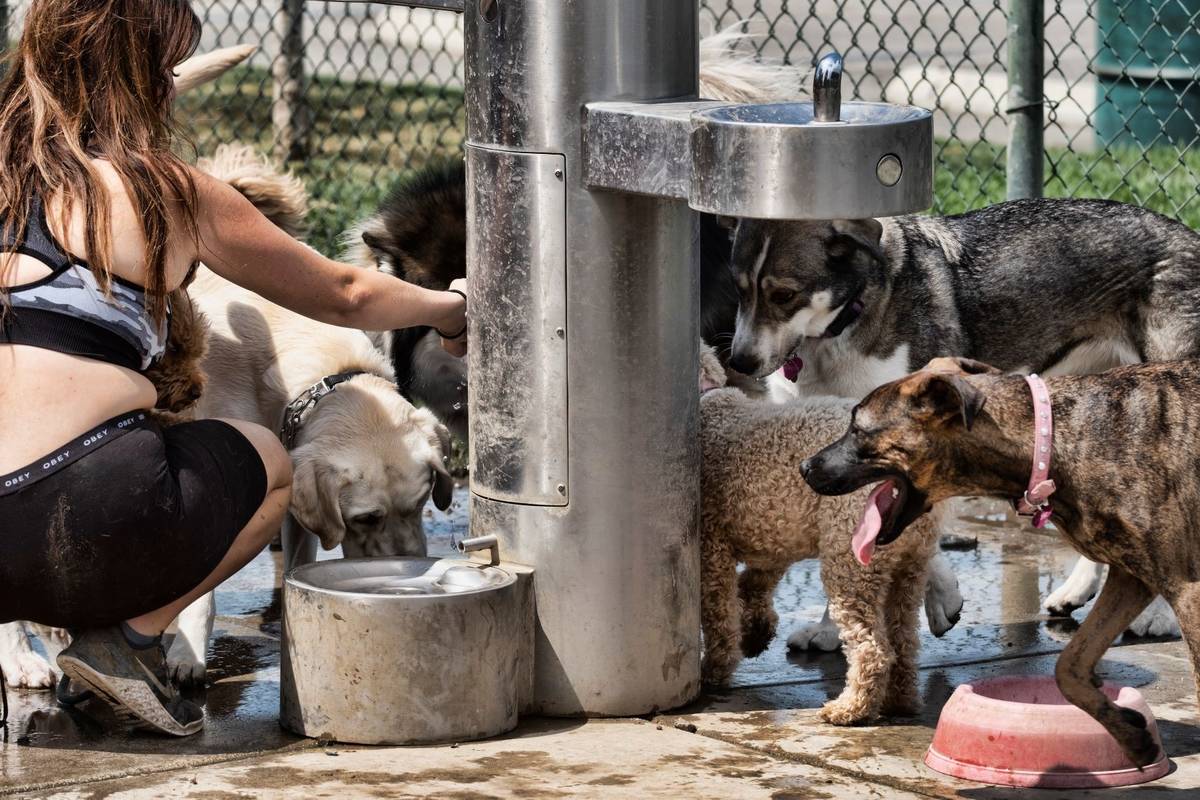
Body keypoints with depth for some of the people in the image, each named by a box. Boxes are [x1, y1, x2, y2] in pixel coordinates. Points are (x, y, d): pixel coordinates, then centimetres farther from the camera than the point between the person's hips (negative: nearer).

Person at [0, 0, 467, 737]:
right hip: (82, 521, -4)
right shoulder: (166, 193, 5)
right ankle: (131, 636, 5)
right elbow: (344, 297, 19)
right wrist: (451, 309, 39)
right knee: (267, 464, 25)